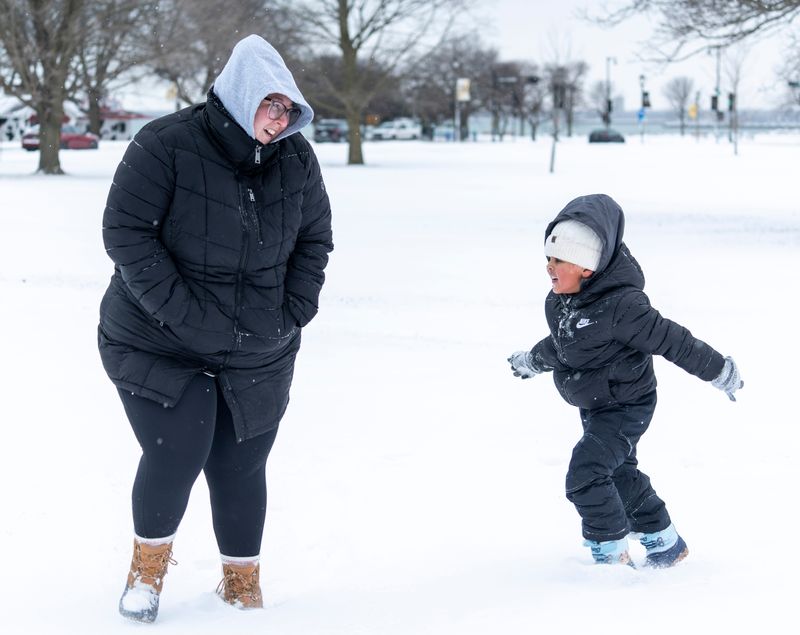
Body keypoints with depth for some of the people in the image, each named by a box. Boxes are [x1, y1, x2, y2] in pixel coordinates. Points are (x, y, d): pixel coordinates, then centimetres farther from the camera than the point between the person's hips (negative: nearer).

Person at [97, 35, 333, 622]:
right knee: (177, 453, -12)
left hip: (258, 354, 4)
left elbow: (315, 239, 10)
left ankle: (243, 583, 27)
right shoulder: (167, 146, -16)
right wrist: (183, 313, -21)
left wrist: (291, 314, -2)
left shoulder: (297, 160, -2)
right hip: (158, 344, -4)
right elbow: (125, 231, -17)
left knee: (240, 468, 7)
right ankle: (149, 565, 17)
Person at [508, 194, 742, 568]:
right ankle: (666, 544, 39)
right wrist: (532, 361, 34)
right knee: (620, 474, 21)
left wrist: (719, 371, -15)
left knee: (585, 474, -18)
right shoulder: (561, 300, -4)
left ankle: (611, 555, -2)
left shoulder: (620, 305, -31)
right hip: (595, 407, 9)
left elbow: (670, 339, -23)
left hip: (626, 407, -9)